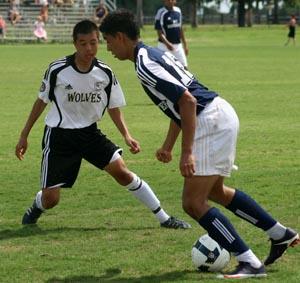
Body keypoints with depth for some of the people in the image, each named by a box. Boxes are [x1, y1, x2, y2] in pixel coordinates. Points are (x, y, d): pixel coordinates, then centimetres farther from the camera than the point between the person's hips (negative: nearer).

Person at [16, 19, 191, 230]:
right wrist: (24, 136, 6)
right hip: (59, 135, -2)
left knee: (121, 171, -14)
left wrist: (126, 135, -11)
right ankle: (37, 207, 33)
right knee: (50, 199, -7)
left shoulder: (106, 74, -8)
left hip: (89, 132, 2)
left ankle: (164, 218, -5)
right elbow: (42, 101, 1)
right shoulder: (57, 70, -14)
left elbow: (114, 108, 5)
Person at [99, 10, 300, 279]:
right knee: (214, 190, 27)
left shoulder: (145, 64, -16)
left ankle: (250, 264, -7)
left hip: (211, 122, -10)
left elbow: (187, 100, -24)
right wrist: (168, 145, 29)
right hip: (222, 113, 10)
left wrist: (187, 152, -23)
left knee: (194, 203, -8)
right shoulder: (155, 53, 16)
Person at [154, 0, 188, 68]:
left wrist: (185, 44, 16)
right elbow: (159, 32, -14)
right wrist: (167, 44, -29)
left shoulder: (178, 11, 7)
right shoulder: (161, 13, -12)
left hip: (178, 45, 6)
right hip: (165, 45, -6)